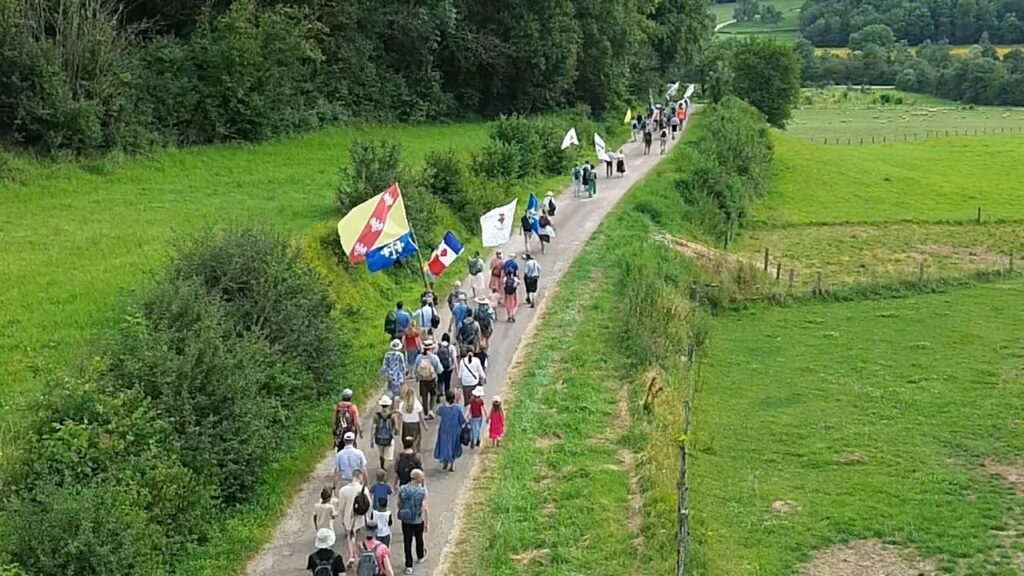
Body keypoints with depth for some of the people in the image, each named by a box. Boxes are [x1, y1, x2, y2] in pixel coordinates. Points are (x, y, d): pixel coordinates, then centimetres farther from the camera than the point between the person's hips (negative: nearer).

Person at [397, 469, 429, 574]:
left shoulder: (402, 489, -10)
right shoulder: (422, 491, -19)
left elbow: (399, 505, 2)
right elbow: (425, 508, -20)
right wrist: (427, 522, -12)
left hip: (405, 520, 1)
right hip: (418, 520, -1)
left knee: (407, 542, 9)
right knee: (419, 539, 23)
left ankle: (409, 566, 11)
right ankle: (420, 557, 47)